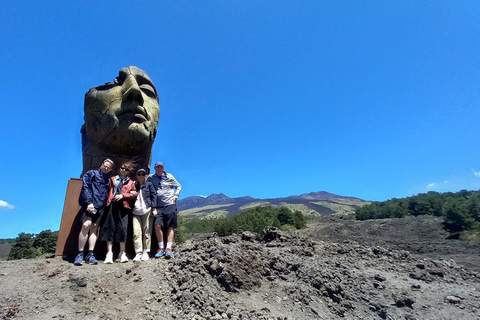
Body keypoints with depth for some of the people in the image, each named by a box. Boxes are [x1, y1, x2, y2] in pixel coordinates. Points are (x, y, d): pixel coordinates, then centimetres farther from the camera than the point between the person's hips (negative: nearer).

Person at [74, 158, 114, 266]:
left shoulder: (108, 179, 21)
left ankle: (90, 254, 3)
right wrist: (89, 202, -13)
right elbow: (85, 188, -2)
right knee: (86, 225, -19)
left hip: (101, 207, 4)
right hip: (89, 204, -4)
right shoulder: (91, 174, 9)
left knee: (94, 229, 2)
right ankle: (80, 254, -11)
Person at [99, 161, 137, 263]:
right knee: (110, 228, -2)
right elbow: (109, 190, 12)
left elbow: (134, 194, 6)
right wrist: (108, 201, -2)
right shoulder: (112, 179, 19)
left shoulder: (131, 182, 15)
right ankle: (109, 253, 3)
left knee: (122, 228, -6)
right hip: (112, 205, 1)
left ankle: (122, 253, 4)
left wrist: (123, 195, -7)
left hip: (123, 206, -1)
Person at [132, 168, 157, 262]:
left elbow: (154, 196, 4)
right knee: (136, 233, -7)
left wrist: (153, 208, -6)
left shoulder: (149, 184, 10)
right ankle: (138, 253, -7)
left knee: (147, 232, -2)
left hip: (147, 211, -3)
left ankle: (146, 252, 2)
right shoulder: (134, 186, 21)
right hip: (136, 212, 3)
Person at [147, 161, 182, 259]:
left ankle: (168, 248, -2)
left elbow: (178, 186, 17)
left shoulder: (169, 177, 7)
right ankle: (161, 247, -3)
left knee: (170, 226, -4)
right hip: (158, 206, 0)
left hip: (170, 205, 0)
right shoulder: (150, 178, 8)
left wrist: (176, 196, 3)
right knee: (157, 225, -14)